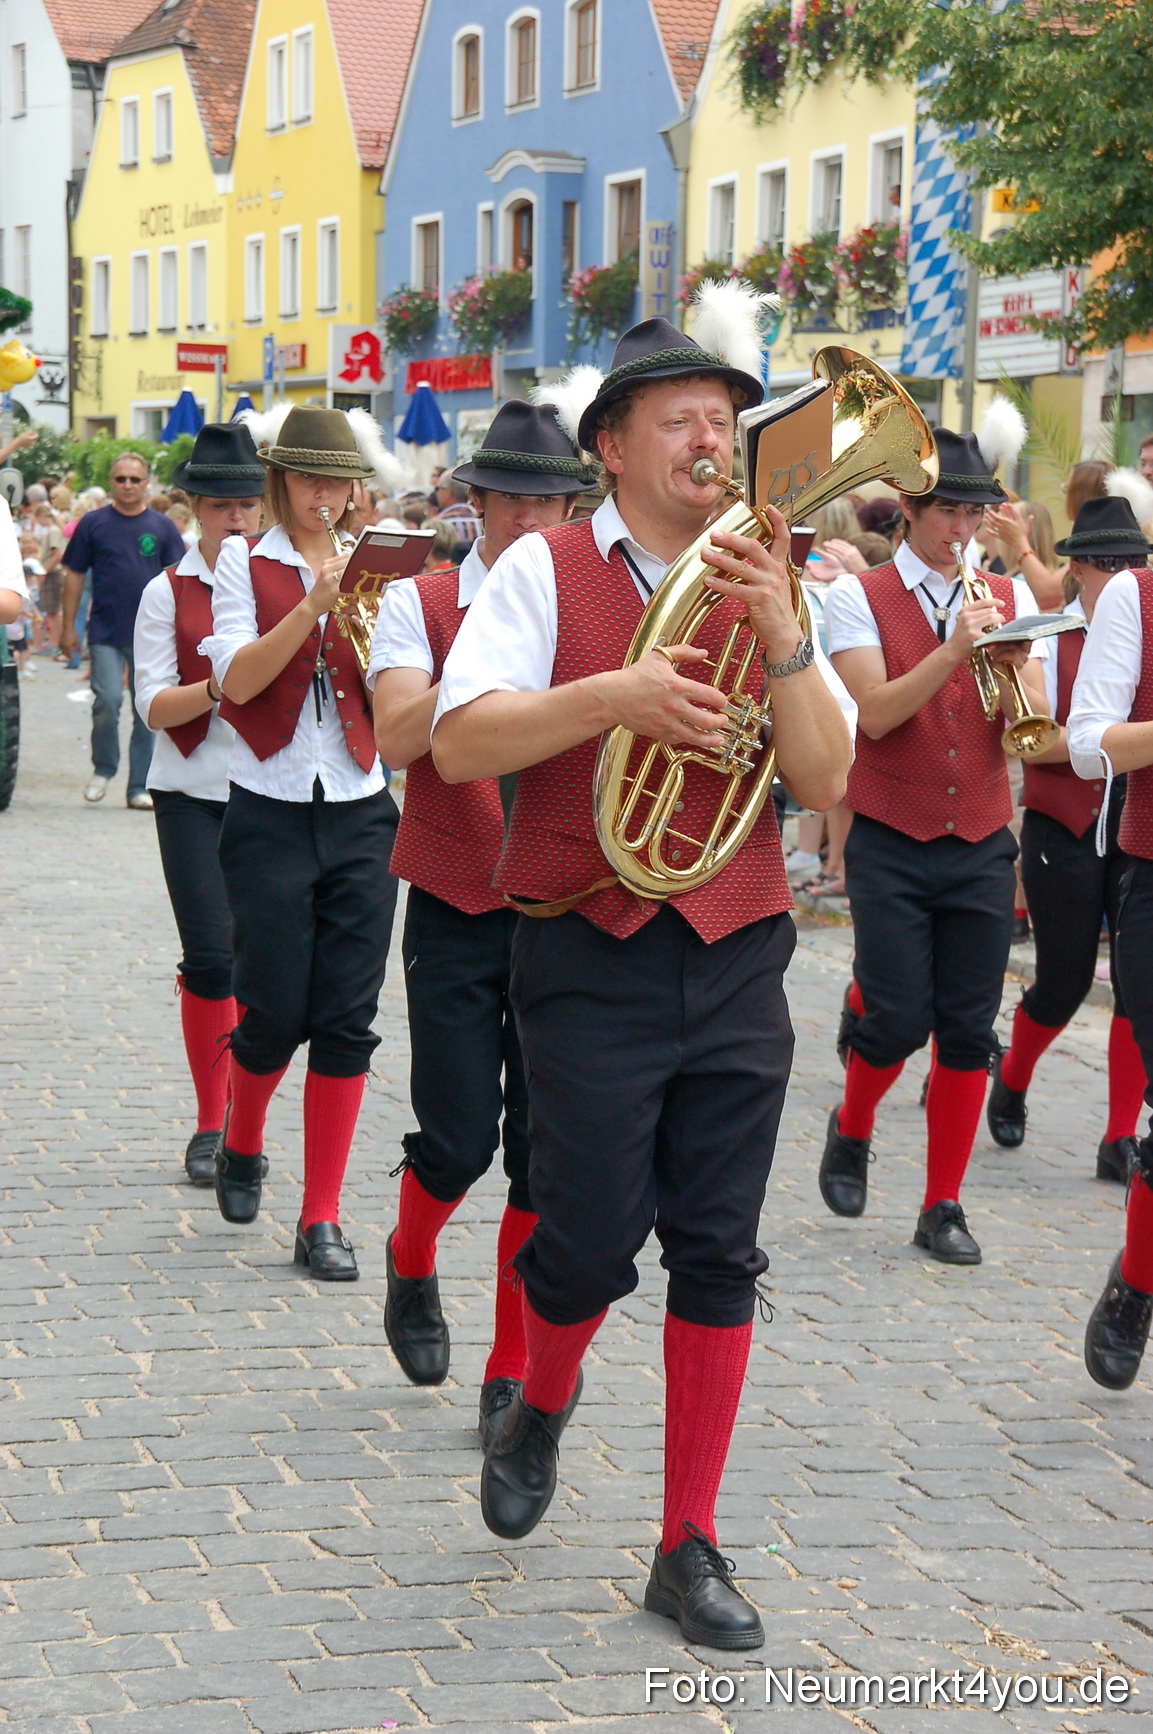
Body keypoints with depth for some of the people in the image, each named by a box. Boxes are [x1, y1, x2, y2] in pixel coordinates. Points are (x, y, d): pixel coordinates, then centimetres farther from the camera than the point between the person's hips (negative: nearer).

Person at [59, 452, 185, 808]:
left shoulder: (162, 527, 5)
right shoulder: (93, 524, 3)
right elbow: (74, 575, 6)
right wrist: (68, 627, 3)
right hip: (105, 632, -1)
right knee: (107, 700, -13)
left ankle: (140, 787, 11)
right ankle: (103, 768, 12)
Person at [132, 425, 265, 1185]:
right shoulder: (167, 593, 1)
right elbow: (153, 707, -3)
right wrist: (214, 688, -22)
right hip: (192, 792, -2)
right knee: (210, 958, -8)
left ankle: (244, 1121, 18)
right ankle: (211, 1122, 5)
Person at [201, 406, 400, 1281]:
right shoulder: (246, 563, 1)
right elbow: (237, 679, -14)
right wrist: (313, 605, -23)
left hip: (360, 814, 2)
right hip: (271, 812, -2)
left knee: (347, 1019, -1)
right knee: (276, 1013, -2)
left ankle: (323, 1219, 6)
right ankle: (241, 1145, 30)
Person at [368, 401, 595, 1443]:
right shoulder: (421, 605, 1)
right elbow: (399, 738, -15)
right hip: (457, 914, -1)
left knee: (546, 1157, 0)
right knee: (459, 1141, -4)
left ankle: (514, 1374, 12)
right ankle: (412, 1265, 30)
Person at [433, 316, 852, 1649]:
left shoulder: (760, 587, 9)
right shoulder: (547, 571, -1)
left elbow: (824, 781, -1)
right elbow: (458, 743, -11)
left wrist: (777, 633, -14)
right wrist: (610, 697, -24)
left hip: (737, 957, 3)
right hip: (593, 953, -3)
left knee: (718, 1256, 3)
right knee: (591, 1243, -4)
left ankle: (688, 1550, 13)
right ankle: (538, 1414, 31)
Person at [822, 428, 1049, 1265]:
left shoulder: (1008, 596, 8)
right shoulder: (860, 598, -2)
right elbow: (876, 713, -16)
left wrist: (1015, 669, -21)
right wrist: (952, 650, -26)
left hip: (981, 848, 3)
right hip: (892, 845, -3)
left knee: (969, 1030, 1)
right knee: (899, 1018, -7)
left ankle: (944, 1205, 12)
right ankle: (851, 1130, 24)